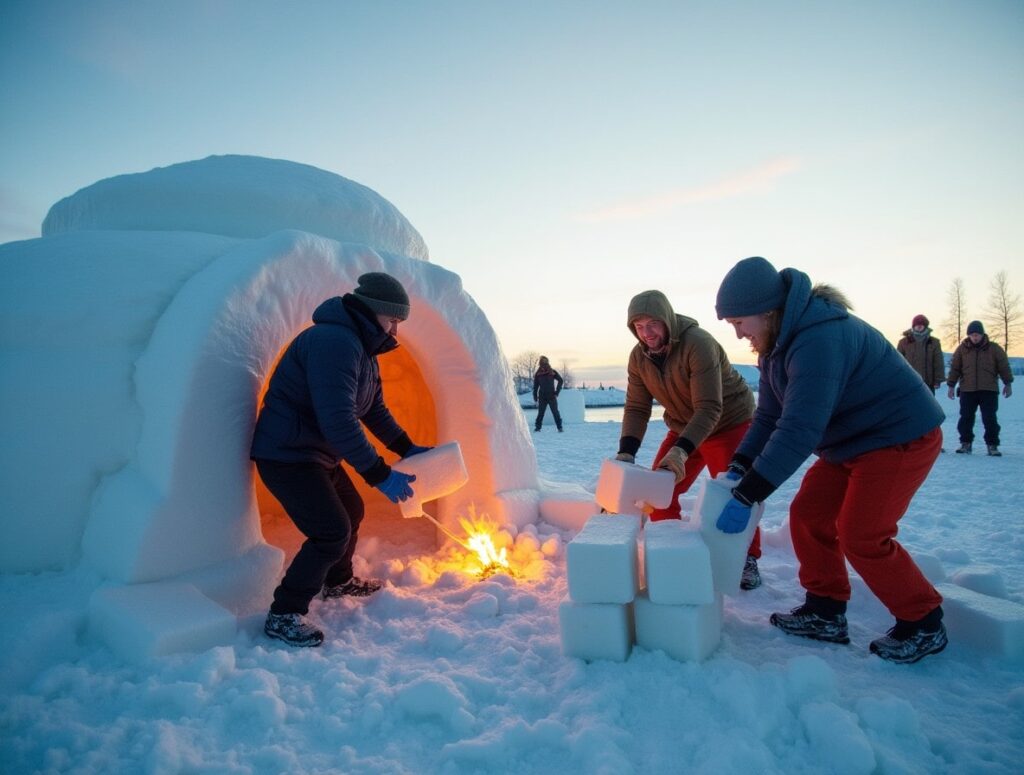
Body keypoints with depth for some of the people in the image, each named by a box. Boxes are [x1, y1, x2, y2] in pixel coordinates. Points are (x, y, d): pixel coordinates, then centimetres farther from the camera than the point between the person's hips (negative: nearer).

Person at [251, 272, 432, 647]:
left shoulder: (361, 349, 9)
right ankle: (284, 615, 2)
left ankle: (338, 580, 44)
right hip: (286, 456, -11)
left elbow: (375, 411, 18)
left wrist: (408, 449, 10)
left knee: (351, 511, 22)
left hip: (317, 454, 11)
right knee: (332, 532, -13)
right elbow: (338, 422, -33)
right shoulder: (335, 342, -26)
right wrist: (380, 474, -28)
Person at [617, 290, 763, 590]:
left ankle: (747, 559, 15)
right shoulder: (638, 357, -10)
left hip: (730, 422, -5)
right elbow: (636, 408, -9)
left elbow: (709, 408, -33)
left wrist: (681, 451, -44)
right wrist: (626, 451, -24)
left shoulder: (699, 343, -30)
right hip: (683, 428, 6)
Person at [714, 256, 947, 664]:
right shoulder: (777, 343, 0)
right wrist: (738, 468, -9)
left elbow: (798, 431, -36)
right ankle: (825, 612, 17)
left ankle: (923, 625, 12)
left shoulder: (819, 339, -32)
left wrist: (745, 497, -34)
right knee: (808, 515, 4)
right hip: (850, 442, 9)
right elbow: (769, 416, 3)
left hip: (900, 437, -9)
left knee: (861, 536, -10)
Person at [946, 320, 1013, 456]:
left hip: (989, 390, -1)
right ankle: (966, 444, 14)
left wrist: (1007, 384, 5)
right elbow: (954, 368, 6)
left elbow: (1004, 367, 6)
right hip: (967, 390, 1)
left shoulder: (994, 348, 2)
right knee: (966, 418, 4)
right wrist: (951, 385, 4)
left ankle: (992, 445, 8)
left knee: (990, 419, 0)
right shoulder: (962, 348, 3)